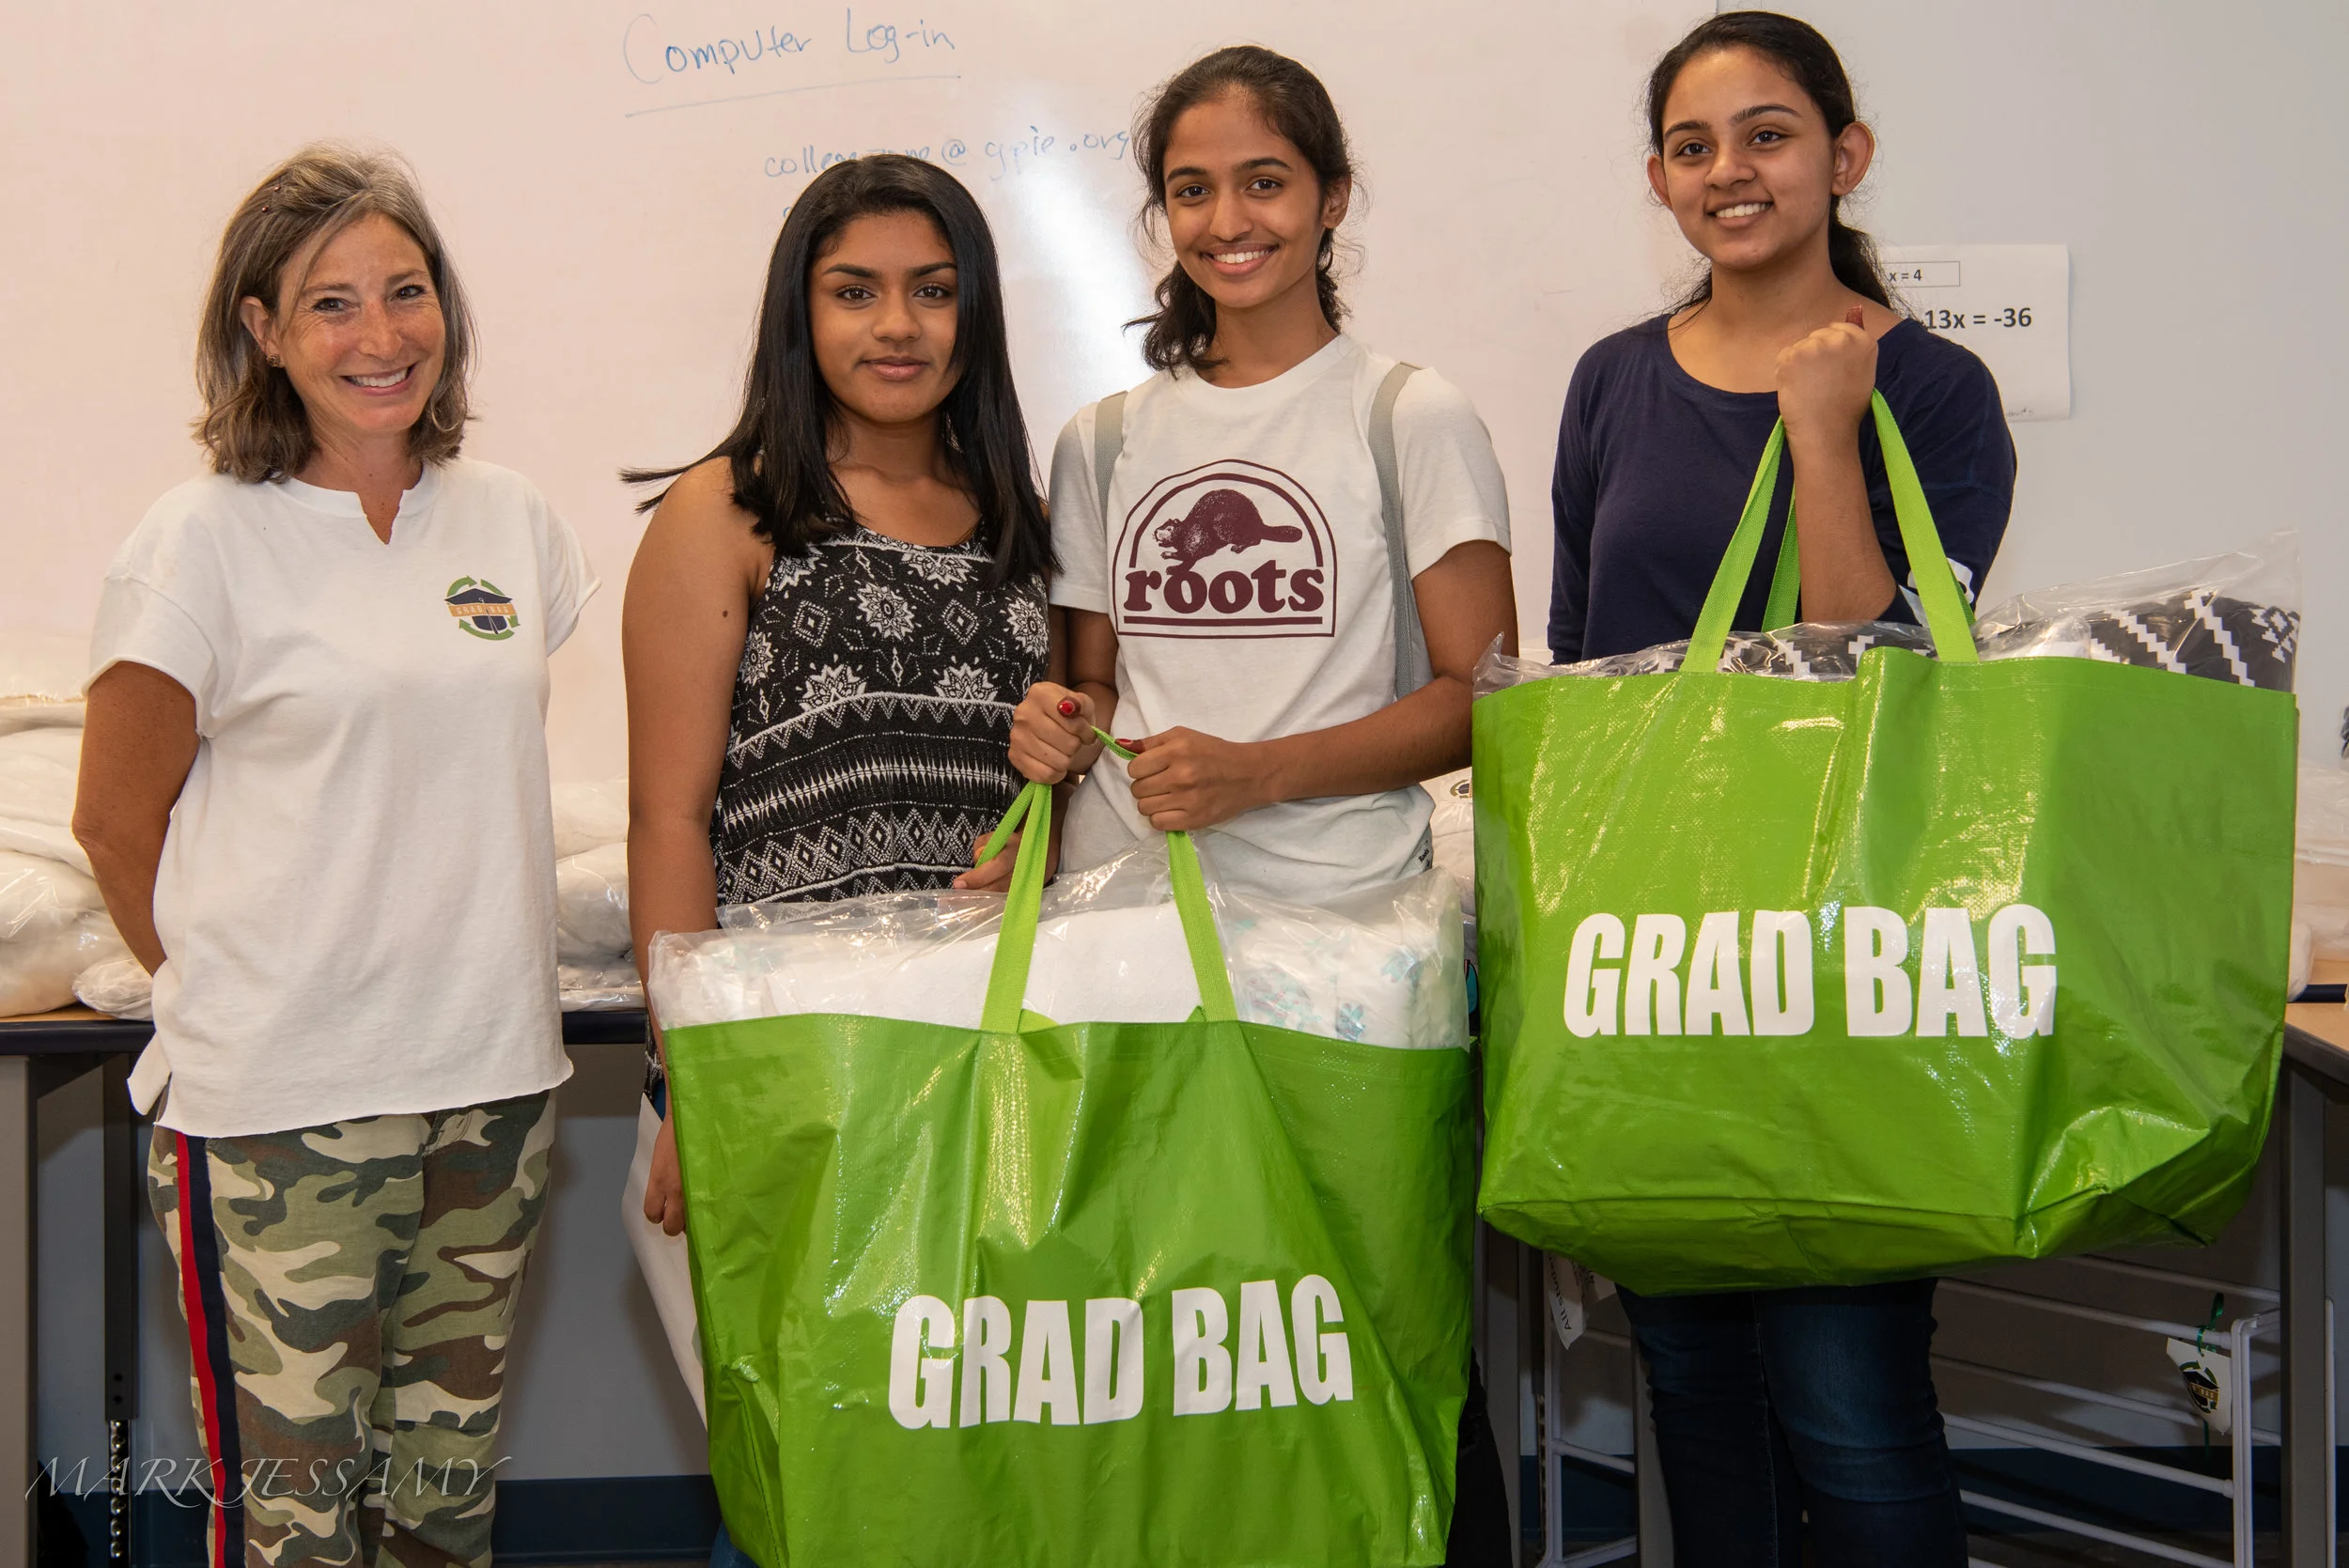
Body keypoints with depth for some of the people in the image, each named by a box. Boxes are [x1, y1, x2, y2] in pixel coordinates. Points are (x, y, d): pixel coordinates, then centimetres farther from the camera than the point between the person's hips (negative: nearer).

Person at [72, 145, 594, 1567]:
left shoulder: (511, 519, 7)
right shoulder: (205, 542, -6)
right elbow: (116, 820, 0)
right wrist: (228, 990, 3)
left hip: (494, 1074, 5)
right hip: (278, 1101, -4)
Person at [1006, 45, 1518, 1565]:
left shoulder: (1413, 417, 4)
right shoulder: (1105, 442, 16)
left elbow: (1479, 697, -2)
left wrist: (1260, 771, -14)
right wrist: (1055, 725, -2)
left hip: (1339, 925, -3)